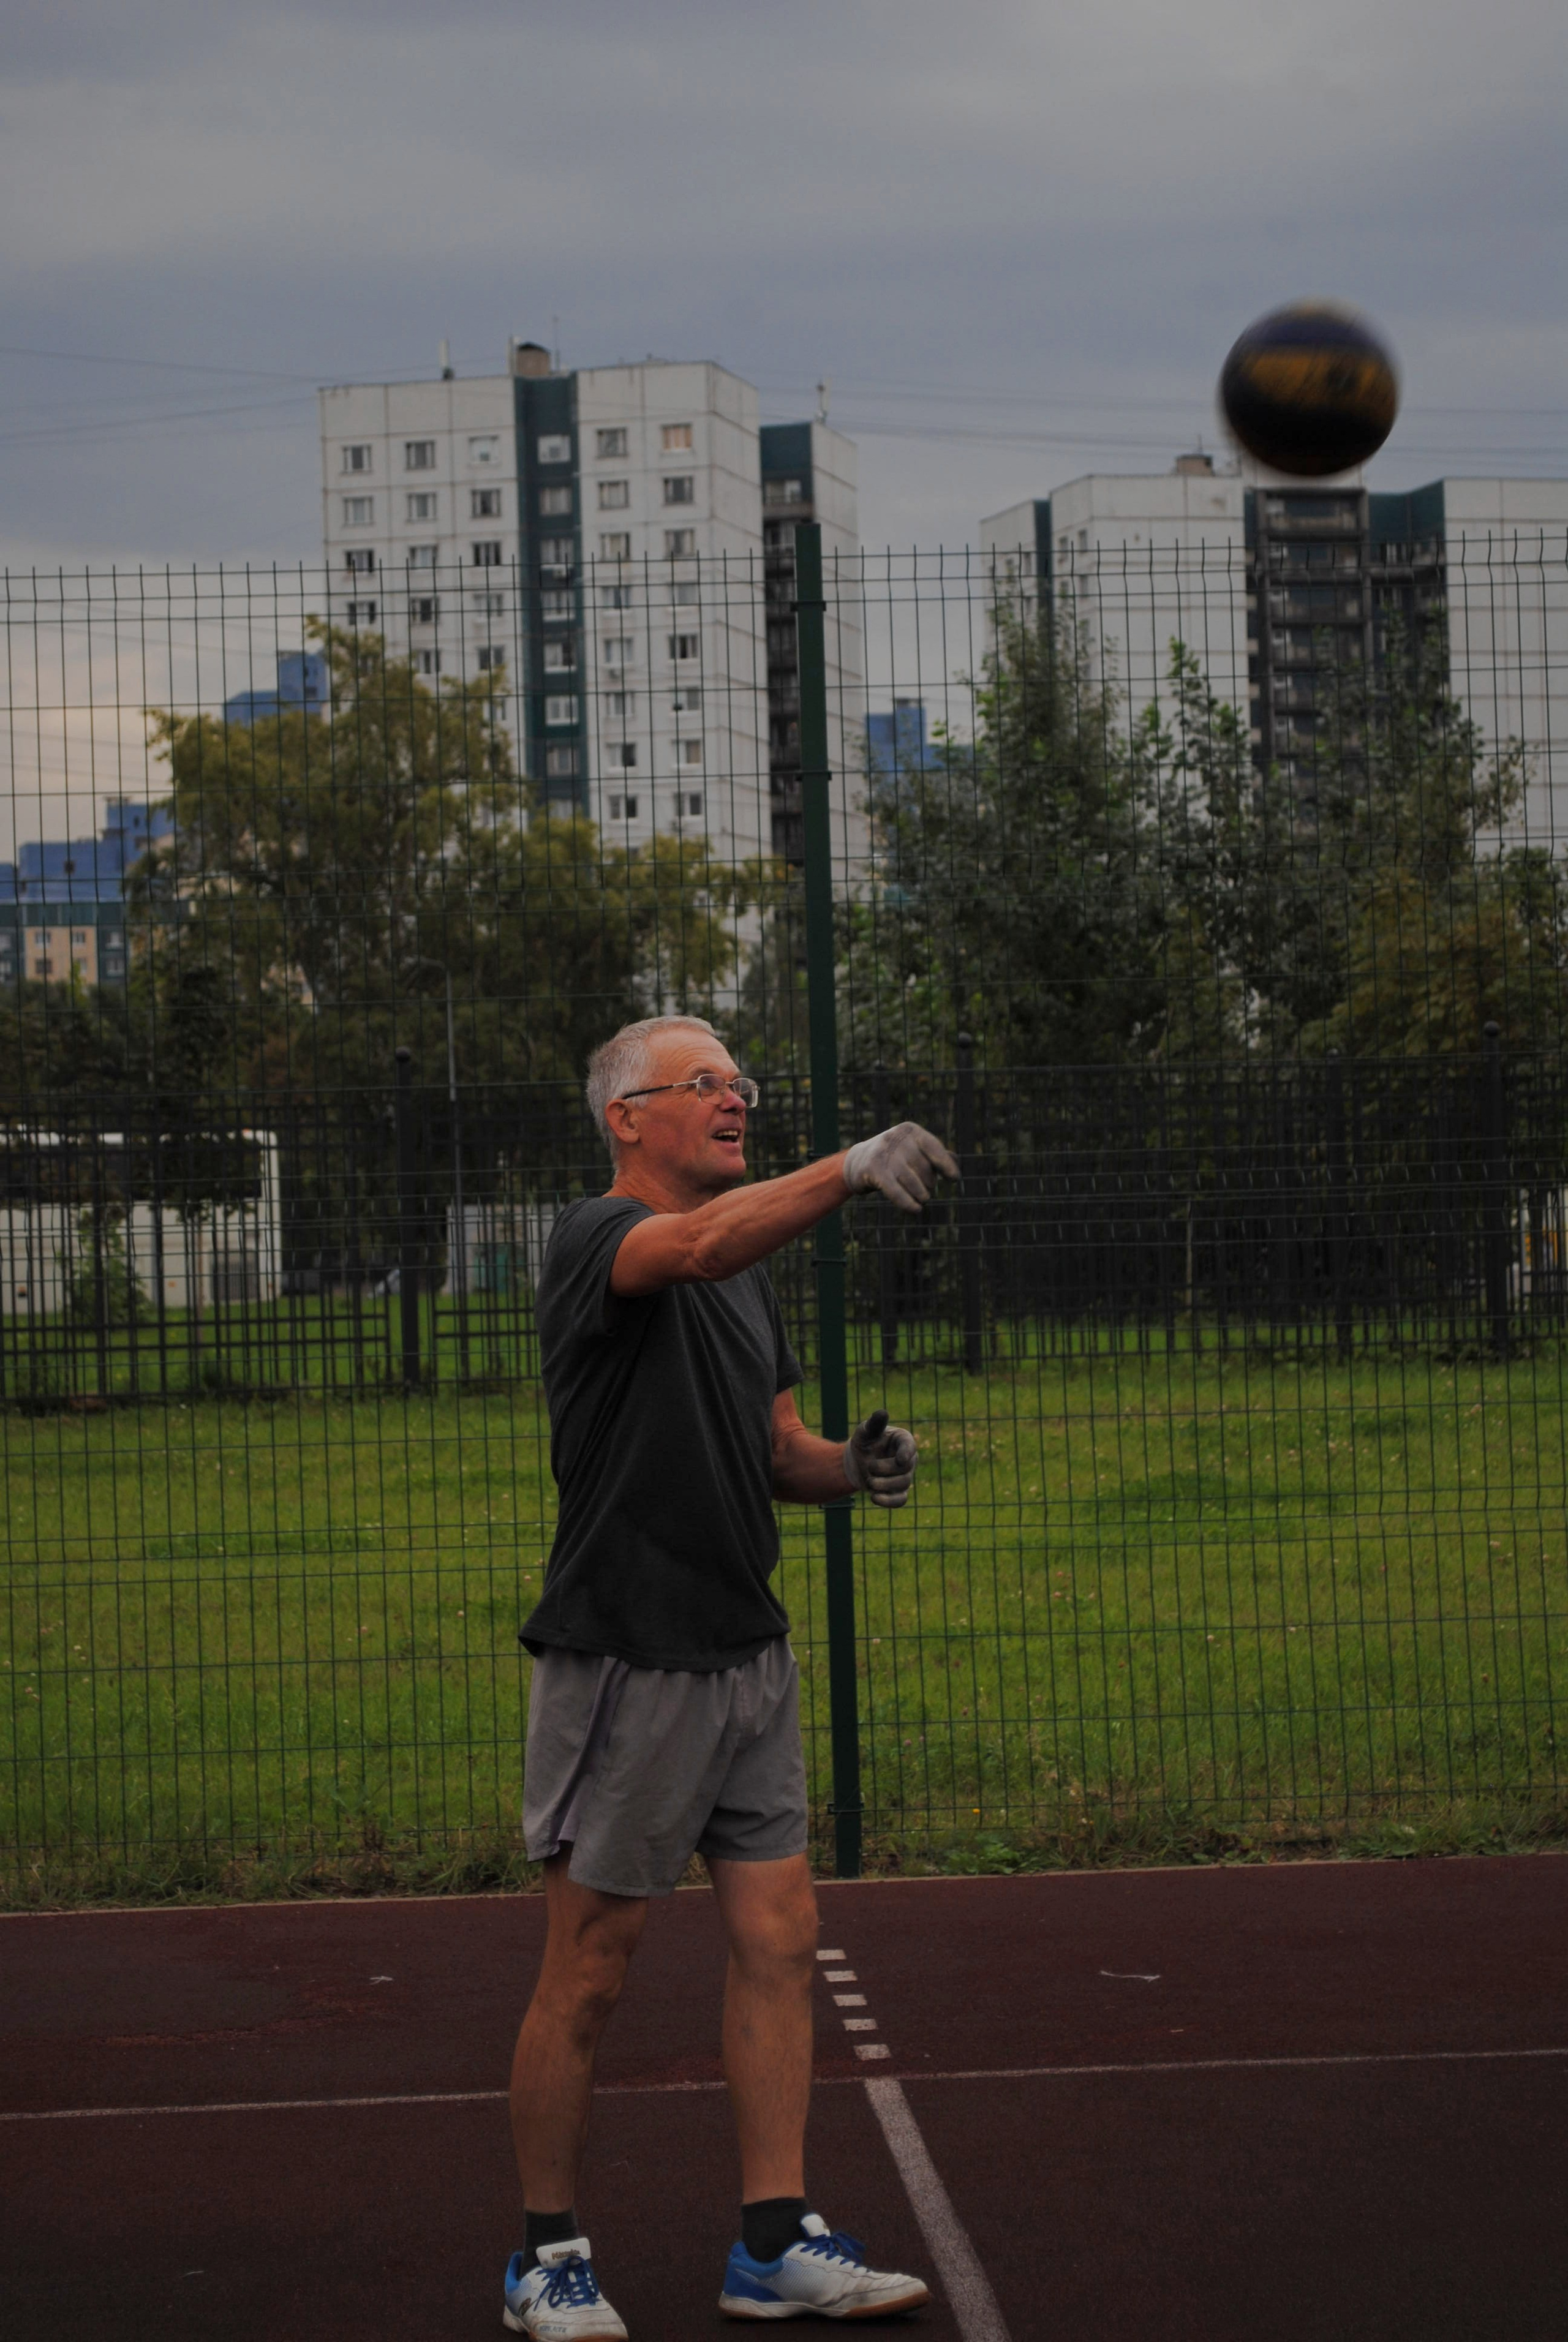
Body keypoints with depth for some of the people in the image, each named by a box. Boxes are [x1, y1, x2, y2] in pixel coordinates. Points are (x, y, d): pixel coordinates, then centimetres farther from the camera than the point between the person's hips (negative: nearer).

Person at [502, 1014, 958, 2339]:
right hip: (625, 1666, -8)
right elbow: (700, 1244, -34)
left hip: (749, 1655, 8)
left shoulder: (750, 1277, 15)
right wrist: (850, 1172, -48)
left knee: (779, 1942, 5)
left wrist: (850, 1467, -3)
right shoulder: (596, 1239, -11)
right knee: (588, 1977, 0)